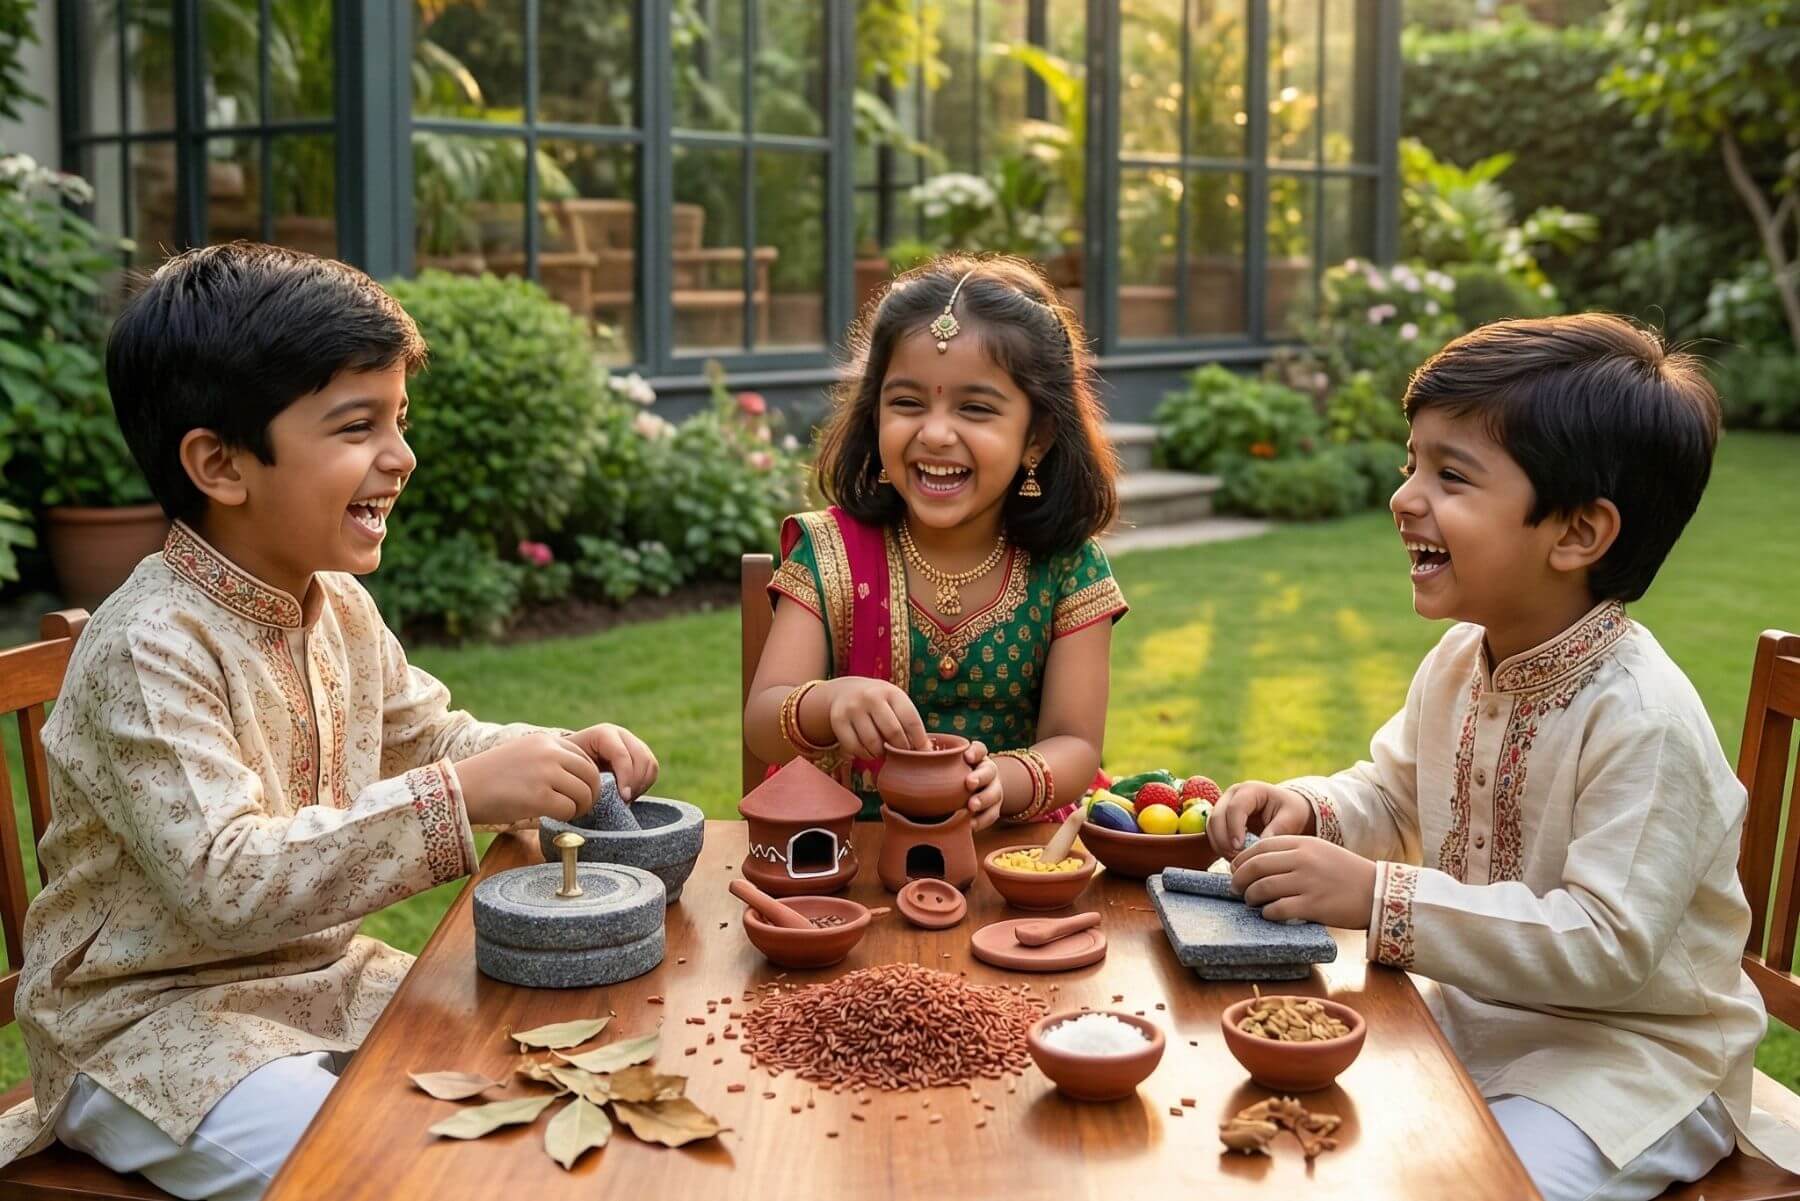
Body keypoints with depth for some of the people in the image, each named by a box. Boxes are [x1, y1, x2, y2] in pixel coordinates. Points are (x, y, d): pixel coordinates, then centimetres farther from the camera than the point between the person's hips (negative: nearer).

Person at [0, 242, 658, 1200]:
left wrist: (564, 756, -3)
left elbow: (433, 740, 17)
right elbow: (226, 886, -33)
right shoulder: (150, 648, -24)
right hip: (148, 1021, -8)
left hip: (325, 977, 8)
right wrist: (460, 798, -38)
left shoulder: (340, 609, 2)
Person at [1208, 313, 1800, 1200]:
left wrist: (1377, 898, -35)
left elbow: (1605, 943, -31)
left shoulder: (1641, 720, -27)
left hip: (1628, 1054, -7)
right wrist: (1308, 812, -9)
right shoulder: (1459, 662, -1)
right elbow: (1390, 797, 15)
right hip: (1473, 1015, 7)